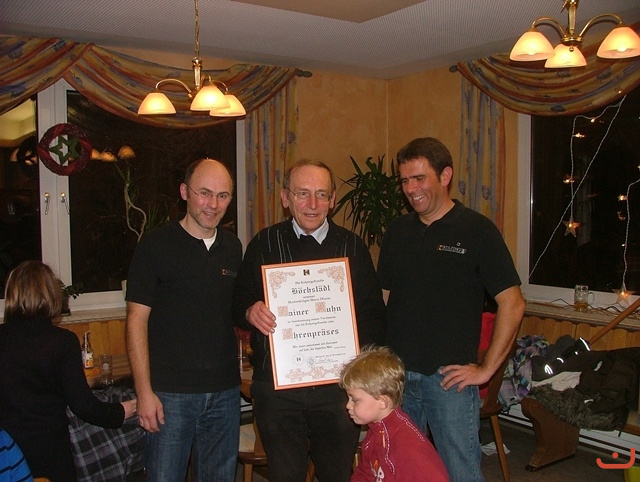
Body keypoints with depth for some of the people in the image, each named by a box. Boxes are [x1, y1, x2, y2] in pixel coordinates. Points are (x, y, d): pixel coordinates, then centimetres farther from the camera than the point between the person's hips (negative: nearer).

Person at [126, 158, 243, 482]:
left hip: (225, 391, 5)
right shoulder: (155, 246, -7)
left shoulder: (232, 247, 7)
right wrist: (144, 391, -13)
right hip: (171, 393, -4)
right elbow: (137, 319, -9)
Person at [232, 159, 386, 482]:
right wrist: (250, 312, -17)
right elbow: (238, 304, 6)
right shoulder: (263, 244, 2)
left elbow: (374, 313, 3)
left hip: (337, 385, 1)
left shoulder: (352, 246, 2)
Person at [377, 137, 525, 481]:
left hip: (450, 377, -4)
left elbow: (512, 304, -9)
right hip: (396, 374, 5)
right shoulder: (397, 231, 8)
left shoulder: (477, 230, -7)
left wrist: (487, 369, -10)